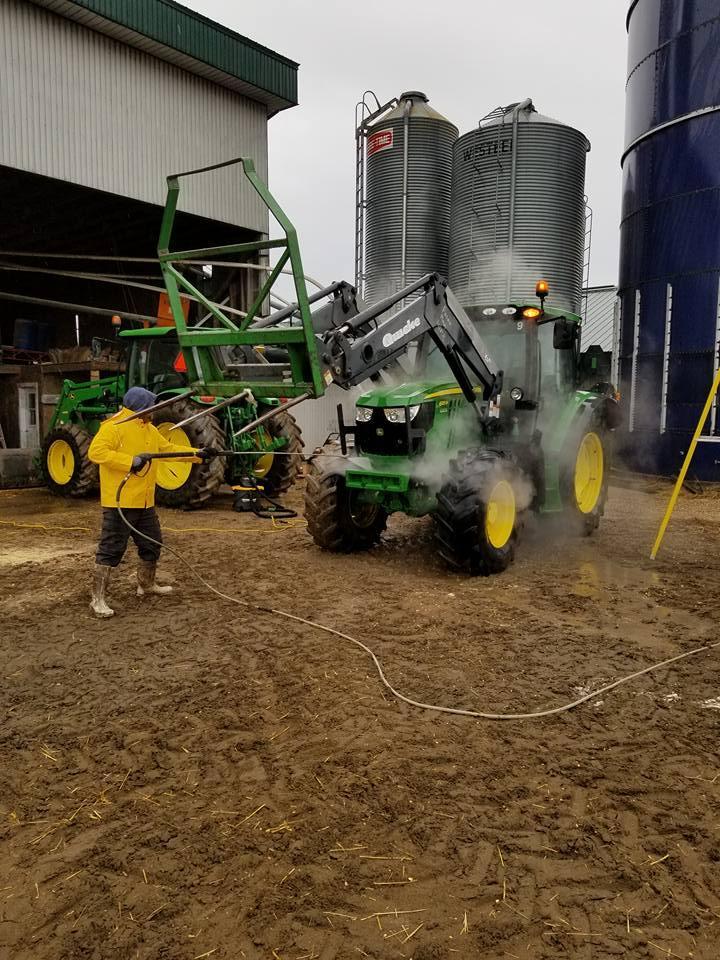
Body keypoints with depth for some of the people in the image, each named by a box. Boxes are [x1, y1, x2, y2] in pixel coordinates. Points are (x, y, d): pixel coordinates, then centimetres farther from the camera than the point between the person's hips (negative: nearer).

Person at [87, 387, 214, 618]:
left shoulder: (149, 430, 15)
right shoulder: (114, 426, -12)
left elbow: (169, 449, 21)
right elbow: (96, 451, -22)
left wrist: (197, 454, 13)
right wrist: (130, 461, -28)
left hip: (144, 503, 9)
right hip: (119, 502, -9)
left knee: (151, 544, 20)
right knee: (111, 549, -5)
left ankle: (146, 585, 39)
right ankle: (98, 599, 1)